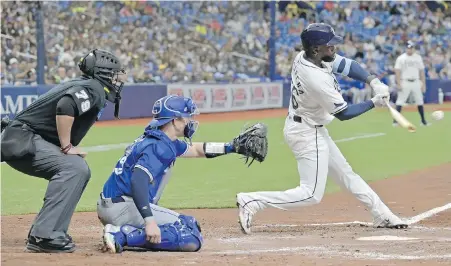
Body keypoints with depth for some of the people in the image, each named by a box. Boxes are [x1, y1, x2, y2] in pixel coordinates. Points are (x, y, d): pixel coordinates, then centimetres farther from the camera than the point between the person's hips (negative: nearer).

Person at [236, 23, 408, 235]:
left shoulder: (304, 57, -6)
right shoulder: (317, 79, -31)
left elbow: (347, 65, 4)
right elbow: (343, 113, -20)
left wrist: (373, 81, -9)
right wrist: (374, 103, -11)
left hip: (314, 130, 11)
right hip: (307, 134, -11)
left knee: (345, 174, 17)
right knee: (312, 194, -10)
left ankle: (383, 216, 27)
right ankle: (251, 202, -13)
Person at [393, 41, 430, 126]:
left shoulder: (418, 58, 10)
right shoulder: (401, 58, 0)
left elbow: (421, 71, 11)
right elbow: (397, 71, -5)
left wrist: (423, 84, 5)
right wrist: (398, 84, -14)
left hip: (416, 83, 3)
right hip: (405, 83, -3)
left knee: (420, 101, 5)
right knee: (400, 101, -8)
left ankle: (423, 121, 15)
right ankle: (395, 121, -7)